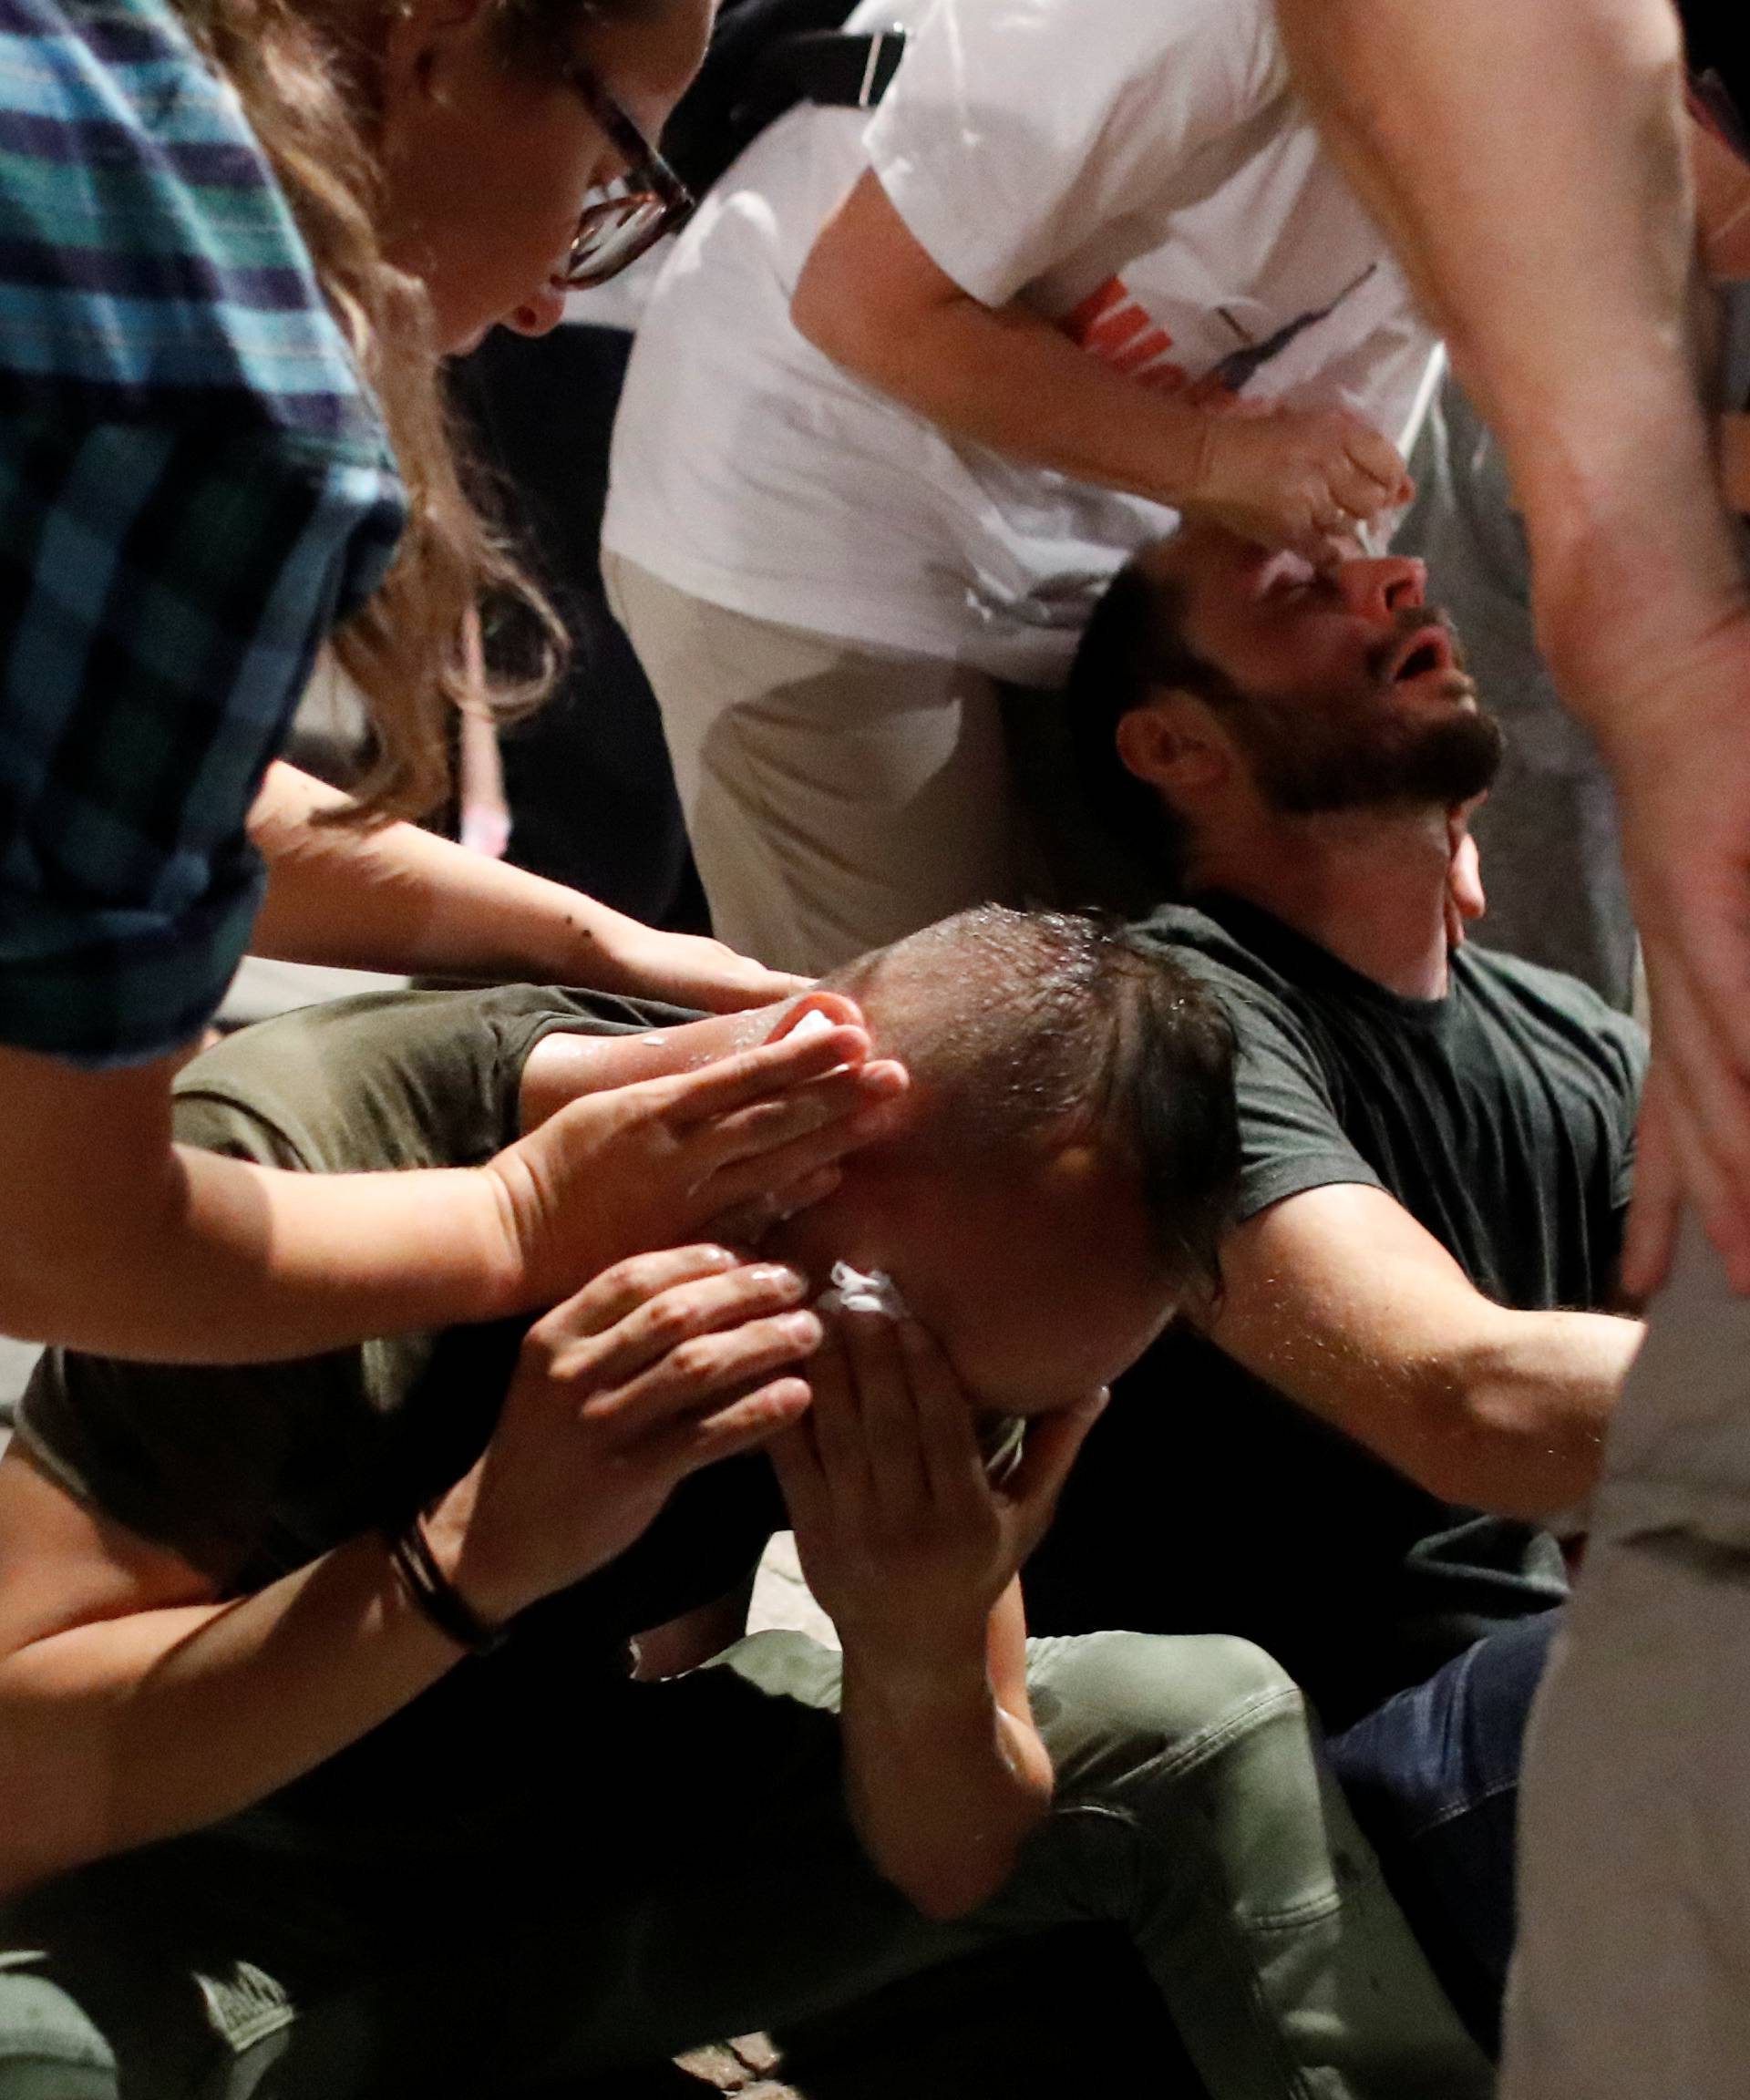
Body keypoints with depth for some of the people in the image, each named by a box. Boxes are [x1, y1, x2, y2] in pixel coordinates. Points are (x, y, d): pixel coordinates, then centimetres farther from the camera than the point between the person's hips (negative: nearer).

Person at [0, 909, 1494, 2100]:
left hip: (594, 1849, 5)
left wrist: (924, 1659, -29)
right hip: (229, 1904, -5)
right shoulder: (295, 1171, -29)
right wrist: (482, 1545, -42)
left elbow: (948, 1867, -6)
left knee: (1212, 1729, -5)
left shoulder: (942, 1284, -12)